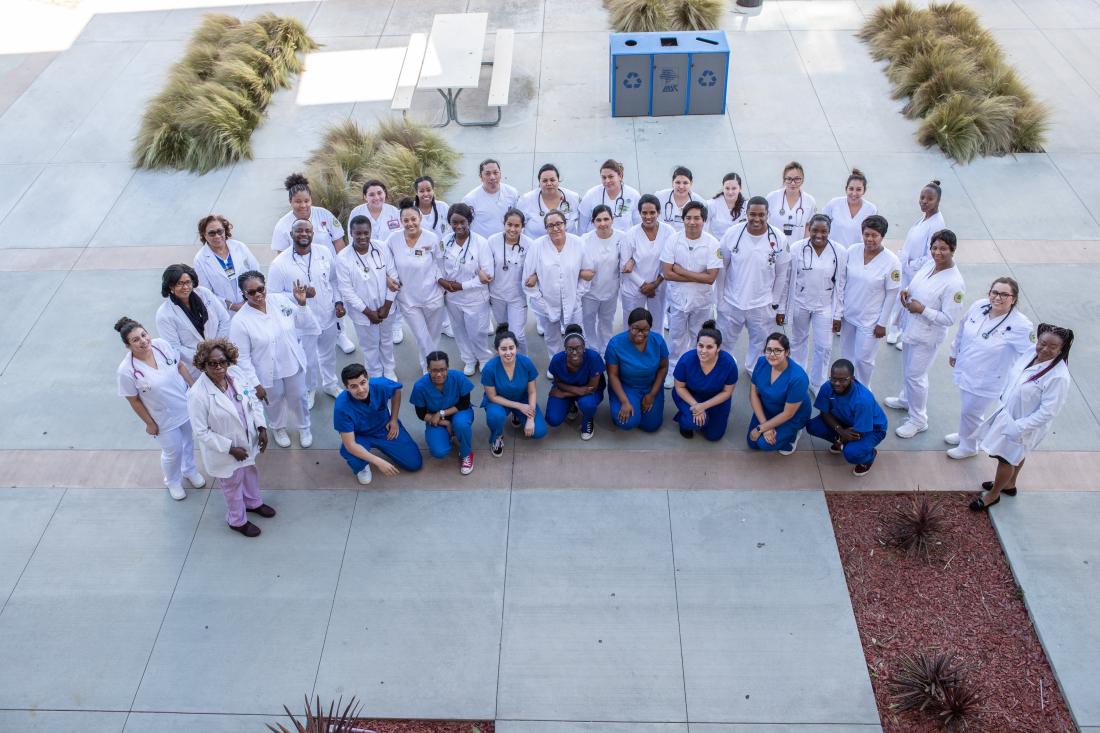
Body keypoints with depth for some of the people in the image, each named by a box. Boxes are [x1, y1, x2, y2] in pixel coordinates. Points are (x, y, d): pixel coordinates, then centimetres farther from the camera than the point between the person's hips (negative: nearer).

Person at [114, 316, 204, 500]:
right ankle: (173, 482, 48)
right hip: (164, 418, -4)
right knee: (173, 452, 15)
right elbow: (134, 401, -15)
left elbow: (180, 366, -1)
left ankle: (190, 470, 58)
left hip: (186, 405, 4)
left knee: (189, 440, 27)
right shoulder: (127, 370, -29)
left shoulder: (162, 344, -19)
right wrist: (149, 423, -7)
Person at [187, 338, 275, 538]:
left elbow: (253, 400, -1)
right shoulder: (197, 395, -33)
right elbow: (201, 432, -24)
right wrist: (230, 448, -21)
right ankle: (237, 521, 50)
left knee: (250, 472, 32)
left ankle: (253, 502, 63)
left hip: (247, 441, 5)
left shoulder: (236, 373, -17)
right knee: (233, 485, 21)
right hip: (224, 451, -5)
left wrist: (261, 427, -8)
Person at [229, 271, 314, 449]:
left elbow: (304, 324, -4)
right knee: (275, 402, 24)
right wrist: (254, 383, -16)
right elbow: (242, 357, -17)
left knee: (299, 398, 23)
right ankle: (278, 428, 55)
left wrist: (302, 304, -20)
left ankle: (303, 427, 52)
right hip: (268, 372, -2)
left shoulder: (280, 300, -14)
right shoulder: (240, 320, -24)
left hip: (293, 364, 3)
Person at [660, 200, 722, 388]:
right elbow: (667, 273, -15)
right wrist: (697, 277, -19)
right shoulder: (673, 240, -12)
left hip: (702, 300, 0)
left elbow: (711, 277, -19)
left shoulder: (712, 244, -15)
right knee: (676, 337, 16)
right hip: (677, 298, 0)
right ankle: (673, 371, 34)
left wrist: (681, 271, -20)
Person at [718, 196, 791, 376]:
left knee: (759, 342, 19)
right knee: (723, 342, 15)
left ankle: (754, 369, 44)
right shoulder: (732, 234, -12)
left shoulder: (778, 239, -12)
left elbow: (781, 275, -2)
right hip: (731, 302, 0)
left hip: (762, 305, 0)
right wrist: (719, 295, 1)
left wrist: (775, 302, 2)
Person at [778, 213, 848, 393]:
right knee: (798, 341, 19)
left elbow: (840, 285, -6)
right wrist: (781, 308, -3)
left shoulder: (840, 252, -12)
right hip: (800, 304, 1)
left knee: (824, 347, 3)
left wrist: (838, 315, -4)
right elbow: (787, 280, -5)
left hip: (825, 306, 0)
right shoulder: (797, 248, -13)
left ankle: (817, 384, 24)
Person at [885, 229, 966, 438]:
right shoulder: (929, 264, -5)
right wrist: (906, 291, -8)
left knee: (915, 375, 3)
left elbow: (949, 319, -25)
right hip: (910, 326, 8)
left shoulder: (954, 283, -28)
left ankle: (918, 420, 21)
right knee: (907, 369, 27)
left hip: (927, 336, -8)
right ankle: (906, 399, 52)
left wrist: (922, 310, -27)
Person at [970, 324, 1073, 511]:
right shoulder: (1030, 355, -11)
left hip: (1024, 426, -6)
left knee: (1007, 459, 12)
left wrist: (1018, 427, -26)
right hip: (1008, 414, 7)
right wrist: (1004, 399, 11)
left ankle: (993, 495, 34)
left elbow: (1047, 412, -27)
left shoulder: (1058, 377, -31)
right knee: (1016, 456, 29)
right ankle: (1009, 484, 52)